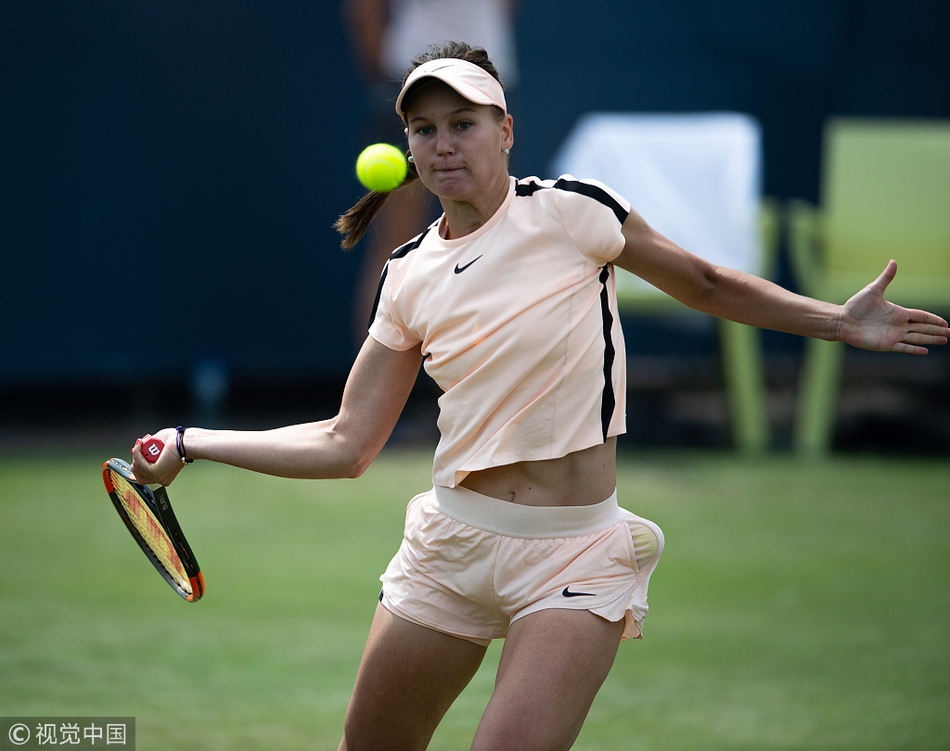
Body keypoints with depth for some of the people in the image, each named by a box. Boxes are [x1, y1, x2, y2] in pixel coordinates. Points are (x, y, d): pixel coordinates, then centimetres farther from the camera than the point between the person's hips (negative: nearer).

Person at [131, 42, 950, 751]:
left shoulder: (570, 212, -6)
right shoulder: (409, 278, 7)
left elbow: (705, 284, 8)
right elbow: (346, 446, 9)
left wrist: (841, 321, 1)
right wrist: (190, 444, 6)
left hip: (573, 556, -5)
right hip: (450, 545, 5)